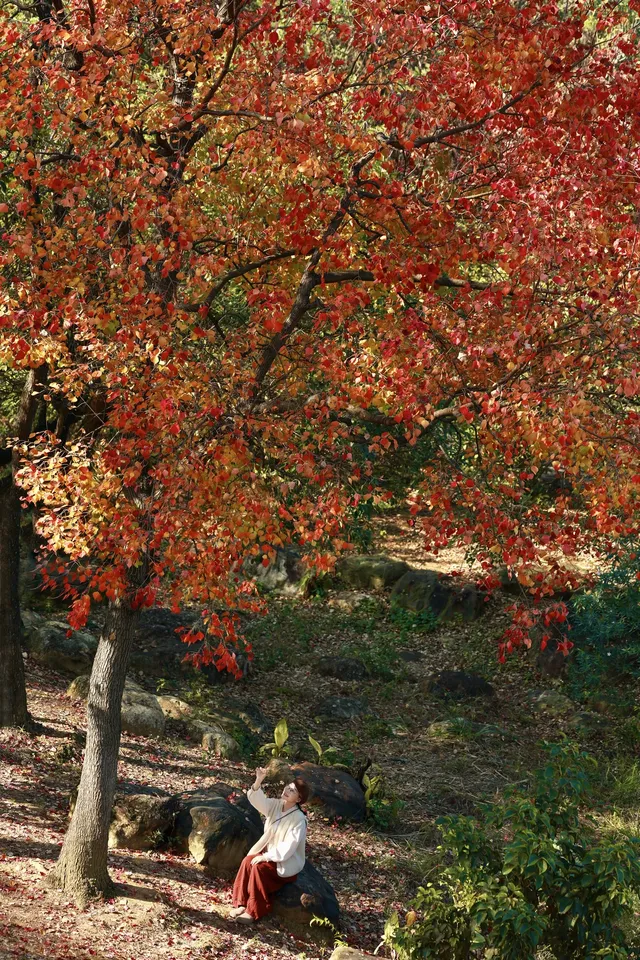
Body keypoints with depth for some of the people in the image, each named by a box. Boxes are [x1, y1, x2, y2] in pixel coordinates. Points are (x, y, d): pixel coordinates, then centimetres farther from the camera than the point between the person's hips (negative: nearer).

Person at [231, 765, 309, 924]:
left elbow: (288, 847, -25)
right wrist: (258, 781, -38)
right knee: (248, 861, -19)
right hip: (270, 852, 6)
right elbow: (257, 799, -19)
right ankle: (242, 903, -9)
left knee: (259, 867, -27)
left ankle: (254, 911, -15)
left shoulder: (299, 819, -22)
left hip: (287, 861, -6)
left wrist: (266, 857, -24)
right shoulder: (276, 805, -3)